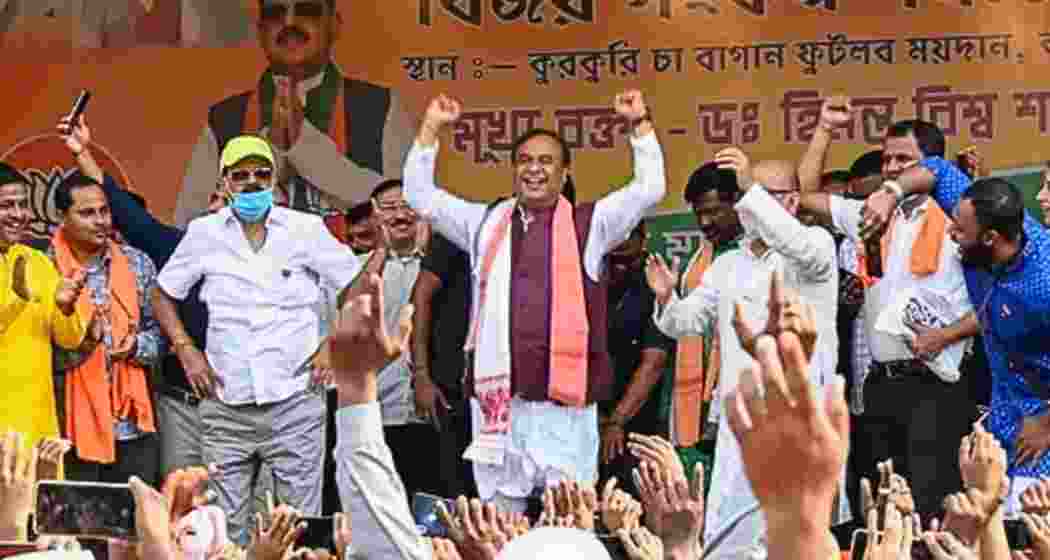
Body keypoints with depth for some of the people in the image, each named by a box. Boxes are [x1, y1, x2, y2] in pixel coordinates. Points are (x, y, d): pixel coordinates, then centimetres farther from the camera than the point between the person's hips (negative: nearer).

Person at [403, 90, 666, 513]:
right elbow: (420, 195, 16)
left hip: (565, 406, -3)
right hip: (498, 402, 3)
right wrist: (431, 128, 9)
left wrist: (640, 124, -4)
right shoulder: (486, 223, 15)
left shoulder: (588, 224, 7)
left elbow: (650, 188, 2)